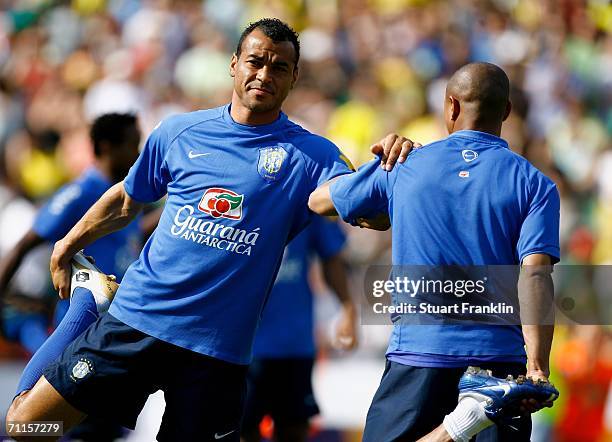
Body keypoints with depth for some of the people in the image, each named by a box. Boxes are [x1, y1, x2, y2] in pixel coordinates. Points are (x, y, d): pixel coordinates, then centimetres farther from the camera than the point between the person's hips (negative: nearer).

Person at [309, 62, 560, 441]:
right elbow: (535, 276, -10)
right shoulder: (535, 185, 2)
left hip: (414, 356, 0)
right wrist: (537, 367, -15)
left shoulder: (403, 168, 6)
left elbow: (319, 201, 21)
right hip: (499, 358, 0)